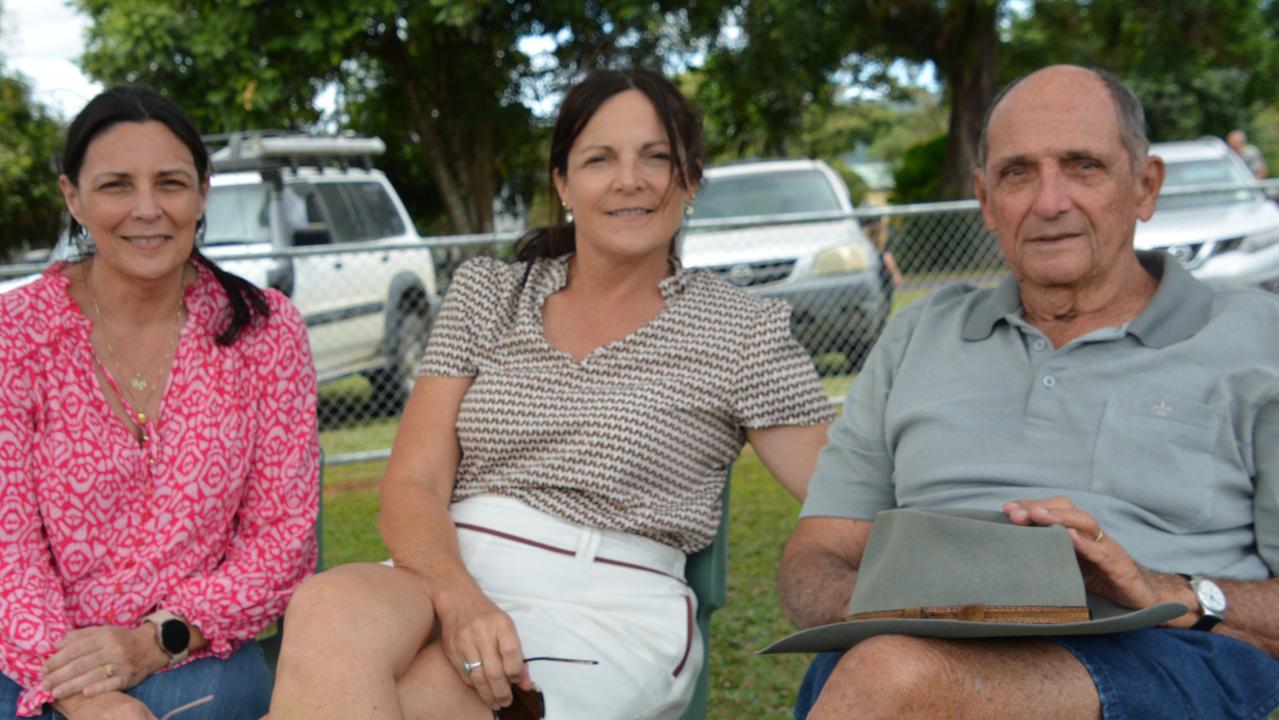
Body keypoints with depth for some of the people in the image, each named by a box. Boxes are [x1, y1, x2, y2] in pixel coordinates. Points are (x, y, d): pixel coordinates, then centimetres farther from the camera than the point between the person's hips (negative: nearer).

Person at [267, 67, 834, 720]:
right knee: (328, 608, -34)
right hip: (451, 575, 3)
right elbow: (412, 488, 4)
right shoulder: (486, 293, 14)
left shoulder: (742, 331, 7)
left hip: (612, 614, -3)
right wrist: (460, 599, -17)